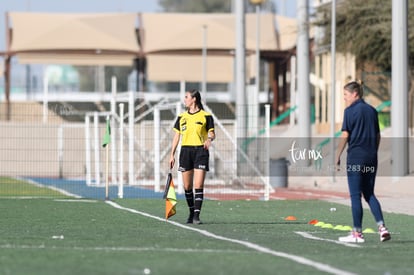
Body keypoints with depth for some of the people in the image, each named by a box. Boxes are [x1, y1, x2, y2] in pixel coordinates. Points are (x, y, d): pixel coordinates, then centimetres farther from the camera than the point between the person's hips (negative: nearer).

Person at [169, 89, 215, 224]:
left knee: (199, 185, -12)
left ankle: (197, 215, -13)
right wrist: (172, 155, 9)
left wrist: (209, 139, -21)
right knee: (187, 186, 5)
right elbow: (177, 136, 14)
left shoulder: (206, 116, 1)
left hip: (200, 150, -4)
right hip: (185, 151, 4)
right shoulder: (182, 117, 12)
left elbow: (212, 133, 3)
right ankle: (191, 212, 19)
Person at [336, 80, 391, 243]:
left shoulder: (350, 111, -6)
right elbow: (378, 136, 15)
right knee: (369, 194, 13)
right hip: (371, 159, 6)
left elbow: (345, 136, -11)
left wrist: (337, 156, -6)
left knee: (355, 195, -1)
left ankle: (357, 233, 0)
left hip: (355, 157, -6)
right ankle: (381, 227, -3)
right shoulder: (372, 110, 12)